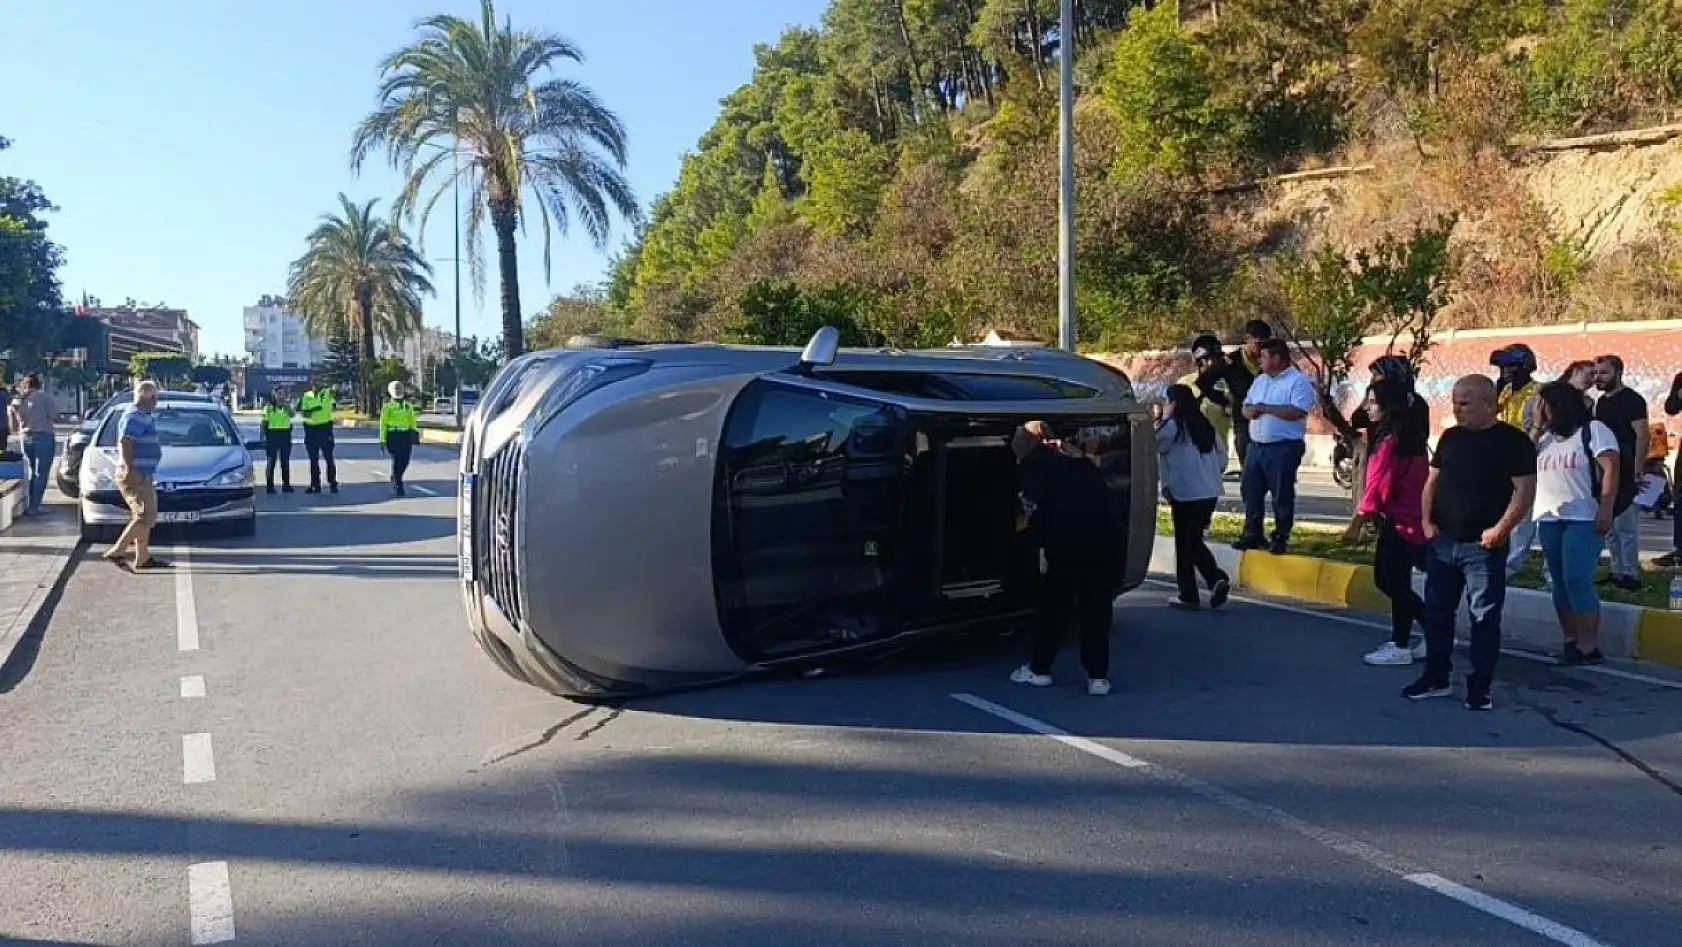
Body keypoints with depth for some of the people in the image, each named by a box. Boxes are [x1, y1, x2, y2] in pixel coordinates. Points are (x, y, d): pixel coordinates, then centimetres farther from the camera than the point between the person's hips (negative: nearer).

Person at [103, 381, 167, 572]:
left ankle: (143, 558, 18)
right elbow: (125, 442, -25)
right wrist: (130, 469, -29)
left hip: (143, 475, 11)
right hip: (136, 475, -11)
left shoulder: (142, 416, 18)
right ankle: (115, 552, -13)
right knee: (145, 517, -14)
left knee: (145, 517, 14)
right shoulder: (135, 417, -14)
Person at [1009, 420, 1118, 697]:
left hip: (1066, 539, -5)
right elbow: (1102, 490, 18)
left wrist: (1040, 546, -2)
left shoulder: (1032, 463, 11)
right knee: (1097, 604, 11)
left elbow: (1037, 507, -4)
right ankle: (1098, 676, 12)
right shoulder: (1075, 456, 27)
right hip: (1102, 534, 5)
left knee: (1056, 604, 8)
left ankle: (1038, 669, 20)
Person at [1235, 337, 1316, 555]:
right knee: (1251, 492, 9)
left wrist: (1265, 408, -15)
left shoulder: (1299, 381, -9)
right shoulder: (1260, 380, 16)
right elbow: (1246, 406, 18)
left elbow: (1296, 412, -21)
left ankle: (1281, 539, 9)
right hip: (1256, 446, 7)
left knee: (1282, 495, 0)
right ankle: (1252, 535, 19)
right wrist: (1251, 411, -7)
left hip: (1284, 448, -7)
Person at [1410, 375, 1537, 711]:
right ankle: (1436, 678, 24)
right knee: (1436, 611, 12)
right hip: (1442, 543, 6)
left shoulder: (1513, 441, -6)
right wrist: (1427, 520, 4)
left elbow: (1524, 491, -11)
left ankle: (1479, 689, 9)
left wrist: (1500, 529, -18)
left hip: (1483, 546, -6)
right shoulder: (1450, 437, 11)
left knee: (1485, 618, 1)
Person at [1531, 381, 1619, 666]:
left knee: (1577, 581, -12)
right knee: (1559, 582, 7)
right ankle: (1571, 642, 13)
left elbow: (1611, 469, -10)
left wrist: (1606, 509, -18)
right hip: (1549, 519, 7)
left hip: (1583, 519, -7)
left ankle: (1588, 646, -7)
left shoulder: (1594, 430, -1)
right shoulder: (1545, 437, 19)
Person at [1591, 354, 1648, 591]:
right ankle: (1618, 573, 20)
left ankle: (1631, 575, 1)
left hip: (1624, 474, -9)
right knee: (1609, 527, 12)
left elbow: (1643, 435, -17)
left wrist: (1637, 470, -22)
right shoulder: (1601, 401, 15)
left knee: (1625, 526, -6)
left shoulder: (1631, 400, -10)